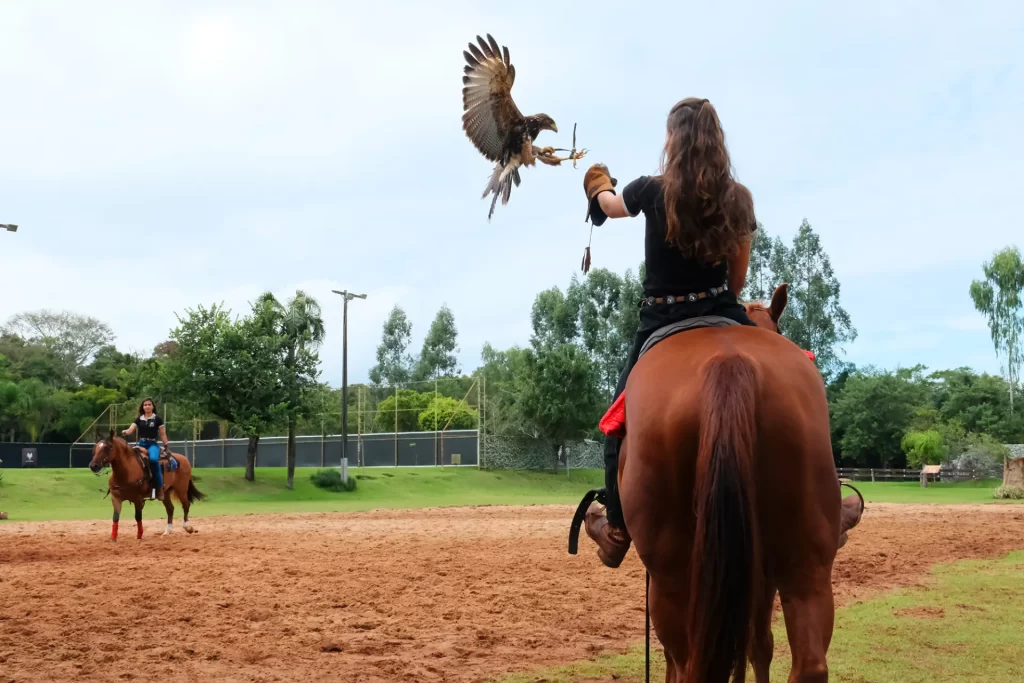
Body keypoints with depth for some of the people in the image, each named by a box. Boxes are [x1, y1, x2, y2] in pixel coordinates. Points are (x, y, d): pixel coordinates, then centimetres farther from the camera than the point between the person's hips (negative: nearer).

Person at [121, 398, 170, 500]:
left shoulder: (157, 419, 5)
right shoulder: (139, 419, 13)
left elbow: (162, 435, 7)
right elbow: (130, 430, 1)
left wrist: (167, 446, 0)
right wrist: (125, 432, -22)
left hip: (152, 444, -4)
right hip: (141, 444, 4)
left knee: (153, 459, -35)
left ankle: (159, 488, -27)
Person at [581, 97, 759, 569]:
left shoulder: (652, 191, -8)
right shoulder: (739, 200, -1)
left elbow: (609, 205, 17)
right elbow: (738, 278, 8)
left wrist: (601, 190, 40)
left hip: (662, 327, -1)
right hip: (724, 321, 2)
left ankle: (616, 531, 23)